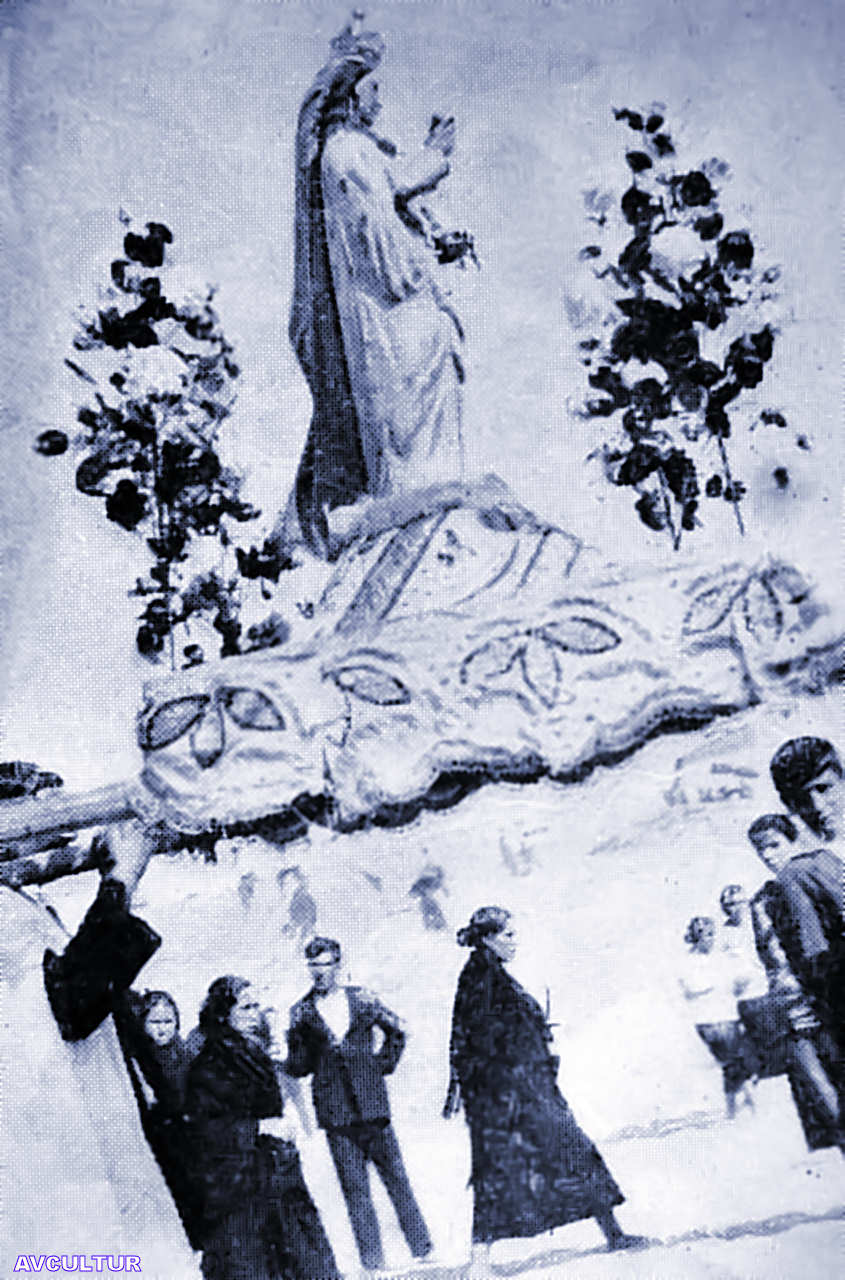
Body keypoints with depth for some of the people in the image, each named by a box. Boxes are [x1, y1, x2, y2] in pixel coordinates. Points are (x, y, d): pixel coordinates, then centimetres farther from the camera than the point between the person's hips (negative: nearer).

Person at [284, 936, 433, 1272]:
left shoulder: (362, 999, 4)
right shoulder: (302, 1012, 3)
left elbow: (395, 1030, 17)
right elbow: (299, 1065, 6)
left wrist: (385, 1063, 7)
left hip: (372, 1104, 0)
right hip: (335, 1111, 0)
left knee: (395, 1177, 5)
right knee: (354, 1187, 2)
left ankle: (422, 1248, 16)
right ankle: (372, 1261, 10)